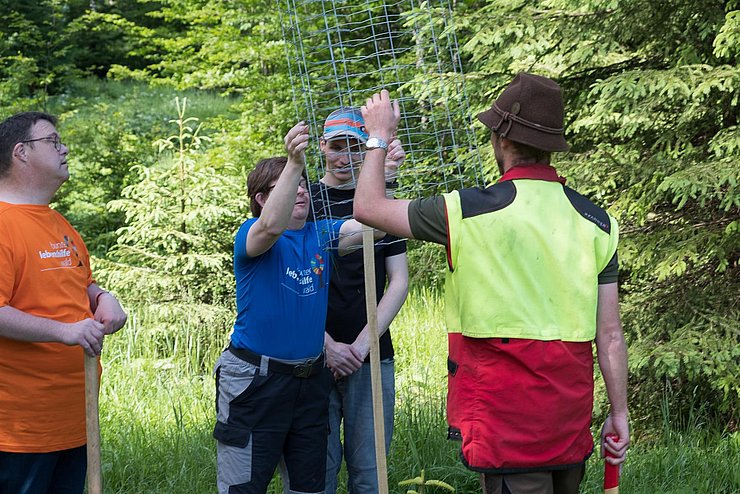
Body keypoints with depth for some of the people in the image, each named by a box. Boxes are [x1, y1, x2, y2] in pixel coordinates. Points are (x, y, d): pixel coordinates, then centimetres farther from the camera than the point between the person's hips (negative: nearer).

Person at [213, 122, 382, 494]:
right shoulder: (251, 235, -10)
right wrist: (294, 163, -46)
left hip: (310, 378, 6)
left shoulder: (321, 234, 7)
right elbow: (272, 226, -34)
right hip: (255, 380, -6)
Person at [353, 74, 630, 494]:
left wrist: (380, 136, 18)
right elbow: (610, 335, 4)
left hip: (506, 419, -5)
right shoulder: (596, 221, 4)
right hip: (572, 419, 5)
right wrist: (620, 413, 12)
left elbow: (368, 207, 4)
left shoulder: (471, 212, -9)